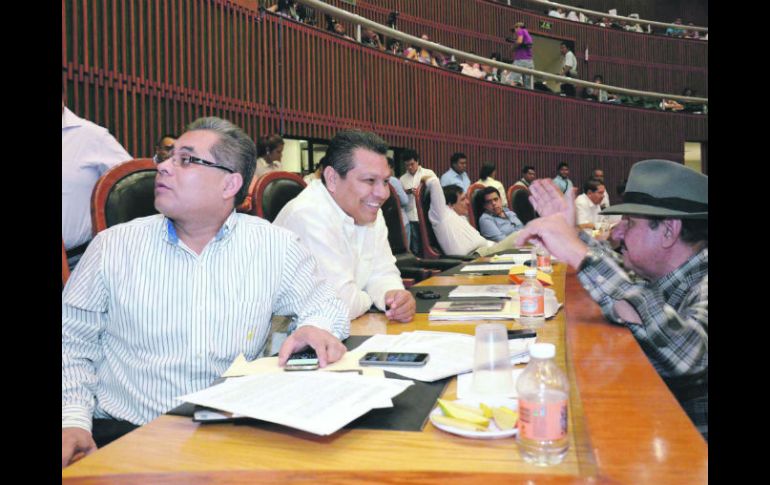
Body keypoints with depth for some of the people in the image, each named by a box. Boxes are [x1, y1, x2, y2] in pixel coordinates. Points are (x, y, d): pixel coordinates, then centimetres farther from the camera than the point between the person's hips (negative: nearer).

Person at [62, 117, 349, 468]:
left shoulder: (276, 247, 5)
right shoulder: (113, 245, 6)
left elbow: (322, 304, 16)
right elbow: (72, 342, 10)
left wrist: (316, 327, -8)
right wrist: (73, 421, -5)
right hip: (122, 431, 0)